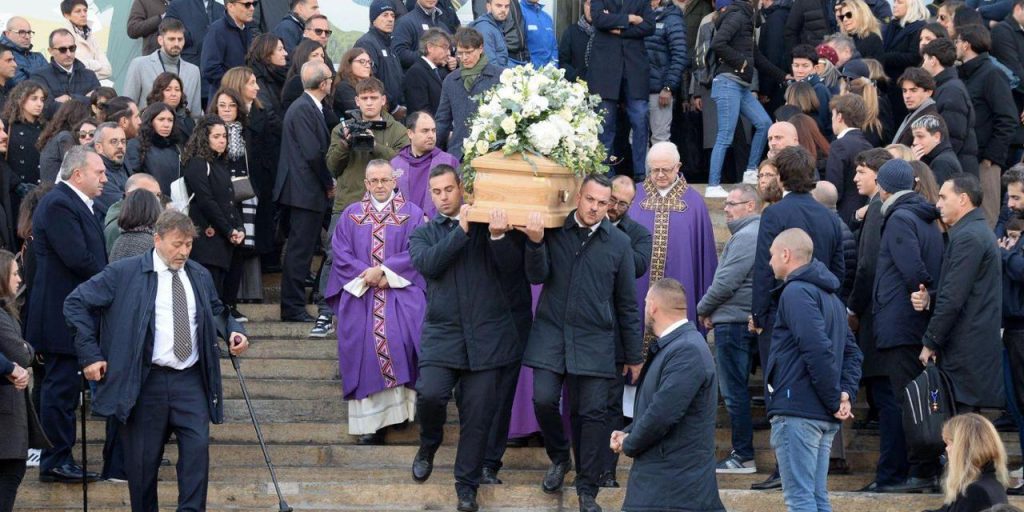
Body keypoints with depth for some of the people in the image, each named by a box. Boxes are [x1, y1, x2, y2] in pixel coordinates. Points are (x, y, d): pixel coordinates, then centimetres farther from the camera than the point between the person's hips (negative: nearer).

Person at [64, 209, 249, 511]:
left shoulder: (200, 277, 15)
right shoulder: (124, 273, -1)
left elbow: (217, 312, 31)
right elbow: (77, 304, 1)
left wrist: (232, 331, 8)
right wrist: (90, 354, -5)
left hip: (190, 381, 3)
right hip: (144, 382, -3)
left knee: (198, 447, -13)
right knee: (143, 460, 2)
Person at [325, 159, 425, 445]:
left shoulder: (412, 214, 8)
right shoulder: (351, 215, 14)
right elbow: (341, 253, 5)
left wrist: (384, 272, -12)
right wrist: (368, 275, -9)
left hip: (401, 294, -1)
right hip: (360, 298, 1)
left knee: (399, 340, -24)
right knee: (365, 354, -10)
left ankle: (402, 407, -15)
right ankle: (369, 425, -11)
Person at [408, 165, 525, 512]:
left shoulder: (488, 226, 7)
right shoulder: (423, 233, 11)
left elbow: (513, 267, -5)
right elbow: (428, 264, -9)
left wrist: (498, 236, -23)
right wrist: (462, 230, -14)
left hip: (486, 336, 0)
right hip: (442, 335, 0)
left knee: (478, 414, 1)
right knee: (430, 394, -20)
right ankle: (429, 445, 11)